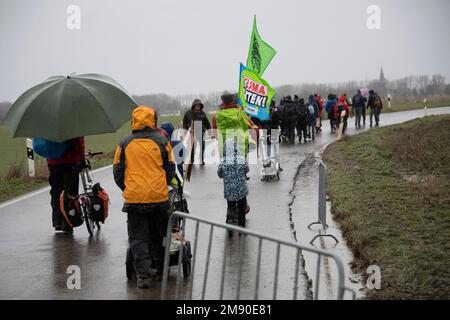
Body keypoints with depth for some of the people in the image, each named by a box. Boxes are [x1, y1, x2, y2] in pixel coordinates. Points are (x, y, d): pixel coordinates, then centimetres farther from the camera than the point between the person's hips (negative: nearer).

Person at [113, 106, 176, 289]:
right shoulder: (162, 141, 0)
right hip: (159, 196, 0)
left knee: (138, 237, 5)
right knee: (159, 235, 16)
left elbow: (118, 171, 7)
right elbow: (170, 169, 6)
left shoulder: (125, 144, 2)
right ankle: (160, 270, 25)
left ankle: (143, 275, -3)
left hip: (134, 198, 0)